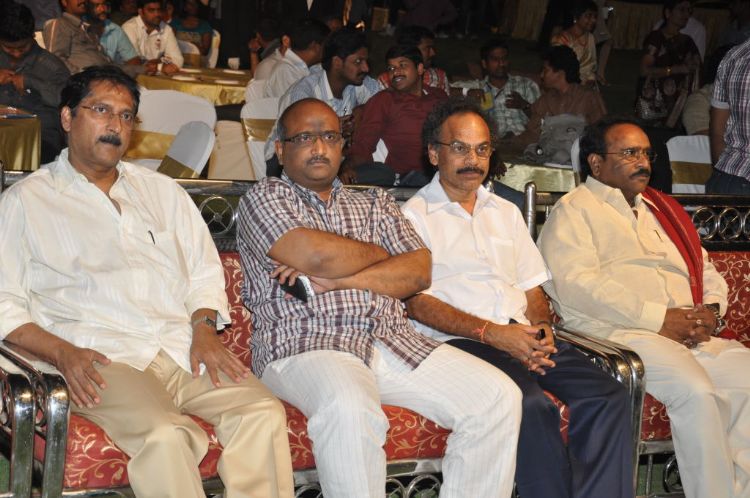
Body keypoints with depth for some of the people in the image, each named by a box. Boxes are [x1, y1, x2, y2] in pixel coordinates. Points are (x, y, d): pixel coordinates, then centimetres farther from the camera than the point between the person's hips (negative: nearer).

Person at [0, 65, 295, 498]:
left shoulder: (163, 191, 26)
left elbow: (204, 272, 22)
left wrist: (204, 326, 0)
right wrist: (62, 352, -12)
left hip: (182, 347, 4)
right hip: (102, 359, -4)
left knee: (263, 412, -24)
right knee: (166, 434, -34)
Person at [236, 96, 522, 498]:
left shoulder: (375, 204, 24)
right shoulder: (264, 197, 10)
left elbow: (419, 270, 8)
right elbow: (315, 256, -9)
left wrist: (338, 280, -6)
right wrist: (377, 253, 10)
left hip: (395, 341, 5)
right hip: (304, 342, -5)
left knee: (500, 396, -14)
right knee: (350, 409, -39)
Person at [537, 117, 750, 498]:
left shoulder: (661, 209, 30)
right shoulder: (574, 210, 6)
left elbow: (707, 270, 28)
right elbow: (577, 284, -10)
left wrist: (711, 311, 3)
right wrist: (660, 319, -14)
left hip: (691, 334, 7)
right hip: (617, 331, -7)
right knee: (695, 391, -31)